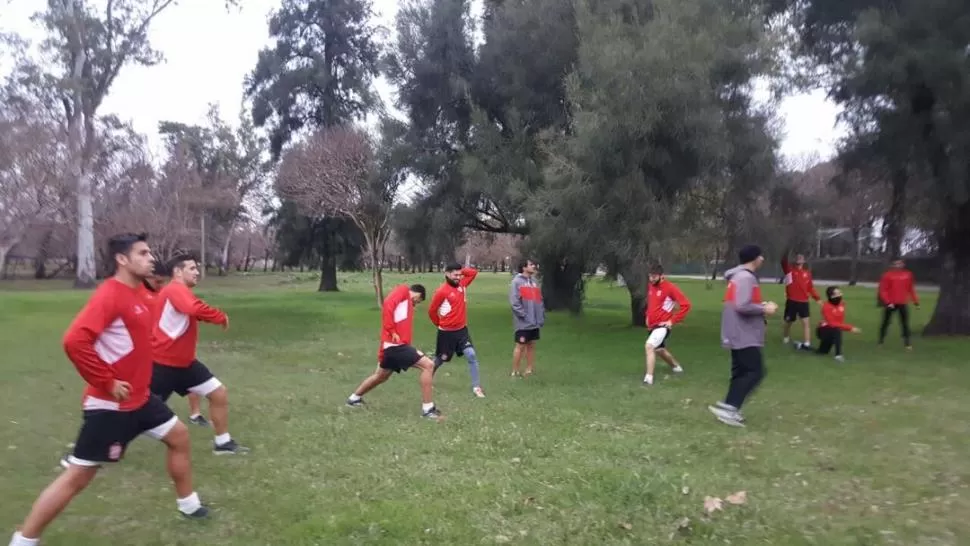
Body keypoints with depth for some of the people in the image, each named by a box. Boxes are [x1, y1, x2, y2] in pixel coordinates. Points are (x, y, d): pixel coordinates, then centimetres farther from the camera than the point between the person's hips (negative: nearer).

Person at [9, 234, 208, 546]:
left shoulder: (135, 294, 8)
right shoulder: (110, 295, -21)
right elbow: (74, 341, -31)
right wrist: (107, 383, -23)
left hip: (139, 398, 9)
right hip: (110, 405, -9)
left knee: (179, 436, 18)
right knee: (78, 475, -1)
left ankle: (188, 505, 34)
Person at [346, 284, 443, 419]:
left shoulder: (407, 303, 23)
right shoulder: (403, 290, -2)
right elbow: (388, 304, -19)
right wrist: (392, 332, -22)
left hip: (395, 344, 10)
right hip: (395, 344, -10)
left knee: (380, 376, 27)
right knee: (428, 365, -13)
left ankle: (354, 398, 47)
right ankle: (427, 408, -8)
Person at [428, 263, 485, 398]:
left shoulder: (462, 284, 1)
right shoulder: (441, 291, -18)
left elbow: (474, 272, 9)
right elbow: (431, 311, -8)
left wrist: (460, 270, -3)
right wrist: (440, 324, 6)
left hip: (462, 330, 5)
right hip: (447, 332, -5)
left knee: (472, 355, -9)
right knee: (441, 359, 13)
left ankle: (476, 387, -3)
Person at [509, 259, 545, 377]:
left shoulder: (534, 281, 13)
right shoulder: (517, 281, -10)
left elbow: (539, 300, 15)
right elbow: (514, 302, -16)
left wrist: (542, 316, 8)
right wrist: (524, 315, -18)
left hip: (535, 322, 7)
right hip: (523, 322, -7)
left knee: (531, 345, 13)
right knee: (520, 346, -2)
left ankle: (529, 369, 22)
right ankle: (515, 372, 7)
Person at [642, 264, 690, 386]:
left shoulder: (670, 288, -16)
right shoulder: (650, 286, 5)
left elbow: (686, 304, -18)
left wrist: (673, 321, -18)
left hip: (662, 325, -8)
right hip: (652, 325, 9)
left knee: (649, 346, -26)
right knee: (659, 349, 24)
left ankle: (649, 377, -23)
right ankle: (676, 367, 49)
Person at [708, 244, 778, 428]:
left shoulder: (739, 276, 16)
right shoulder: (746, 277, -17)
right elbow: (742, 306, -26)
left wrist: (762, 305, 10)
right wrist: (764, 309, -13)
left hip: (738, 335, 10)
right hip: (745, 336, -10)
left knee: (741, 372, 13)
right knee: (755, 372, -8)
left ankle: (729, 409, 15)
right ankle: (728, 407, -10)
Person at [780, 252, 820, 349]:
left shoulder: (807, 273, 8)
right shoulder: (789, 270, 1)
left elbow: (811, 288, 9)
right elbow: (784, 261, -17)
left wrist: (817, 298, 1)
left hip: (803, 302, 2)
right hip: (791, 301, -2)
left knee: (806, 322, -7)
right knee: (788, 322, 12)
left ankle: (806, 343, -7)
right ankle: (786, 338, 37)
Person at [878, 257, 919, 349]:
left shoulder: (908, 275, 6)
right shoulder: (888, 275, -6)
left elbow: (911, 289, 14)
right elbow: (883, 290, -9)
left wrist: (916, 301, 11)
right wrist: (887, 302, -17)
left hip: (903, 304, 3)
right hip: (891, 304, -3)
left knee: (905, 324, 2)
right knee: (886, 323, 7)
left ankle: (908, 344, 5)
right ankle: (880, 342, 18)